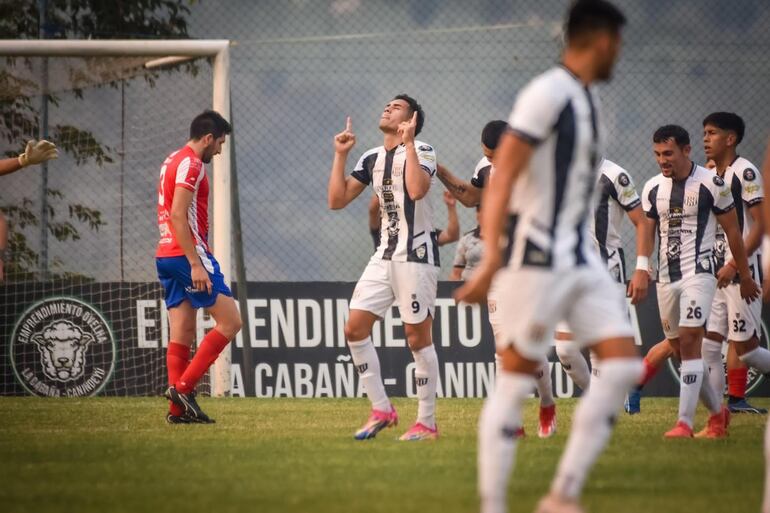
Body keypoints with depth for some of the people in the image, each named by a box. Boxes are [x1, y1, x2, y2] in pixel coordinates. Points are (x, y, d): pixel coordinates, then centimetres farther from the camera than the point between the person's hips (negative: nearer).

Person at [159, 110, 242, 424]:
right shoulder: (190, 164, -11)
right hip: (187, 255, -10)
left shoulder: (172, 161, 19)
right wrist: (196, 264, -22)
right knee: (230, 321, -7)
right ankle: (183, 387, -12)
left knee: (182, 334, 7)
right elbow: (178, 215, -20)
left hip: (166, 256, 10)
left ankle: (178, 409, 3)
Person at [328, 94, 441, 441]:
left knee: (418, 337, -5)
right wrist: (340, 155, 6)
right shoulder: (372, 159, 13)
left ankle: (427, 422, 3)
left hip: (416, 255, -7)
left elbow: (416, 190, -27)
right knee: (354, 328, -1)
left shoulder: (421, 151, -7)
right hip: (385, 254, 7)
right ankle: (381, 409, 7)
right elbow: (337, 201, 11)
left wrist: (408, 143, -23)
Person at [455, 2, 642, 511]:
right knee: (516, 381, -6)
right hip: (537, 258, -9)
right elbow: (501, 179, -18)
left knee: (624, 364, -1)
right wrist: (492, 257, -26)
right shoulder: (547, 94, -13)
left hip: (580, 256, 9)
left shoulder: (587, 98, 16)